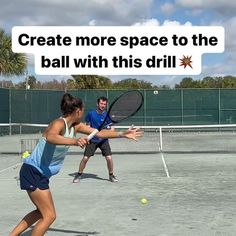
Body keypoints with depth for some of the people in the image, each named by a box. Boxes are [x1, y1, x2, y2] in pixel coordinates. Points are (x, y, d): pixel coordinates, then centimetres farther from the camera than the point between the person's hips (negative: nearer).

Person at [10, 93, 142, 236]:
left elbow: (99, 133, 8)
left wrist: (123, 134, 2)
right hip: (32, 171, -10)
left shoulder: (75, 126, 4)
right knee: (49, 216, -7)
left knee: (42, 212, 24)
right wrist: (75, 141, -60)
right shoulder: (59, 123, -22)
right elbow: (50, 137, -46)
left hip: (42, 174, 10)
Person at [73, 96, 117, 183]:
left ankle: (111, 175, 12)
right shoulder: (91, 113, -4)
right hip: (92, 140, 0)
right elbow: (86, 125, 10)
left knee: (109, 158, -11)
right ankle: (79, 175, 17)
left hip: (104, 140, 0)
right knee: (85, 158, -4)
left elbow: (111, 128, -1)